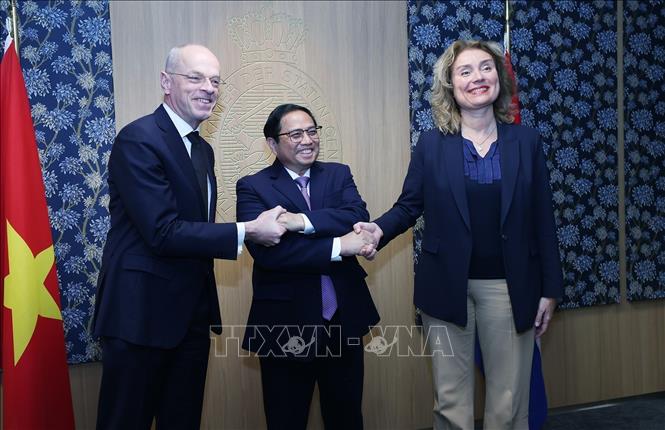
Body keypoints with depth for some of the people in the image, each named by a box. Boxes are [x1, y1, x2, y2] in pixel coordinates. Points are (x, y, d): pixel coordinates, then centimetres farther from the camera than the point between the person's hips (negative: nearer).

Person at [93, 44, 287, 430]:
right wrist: (246, 232, -21)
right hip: (142, 311, -8)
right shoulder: (139, 140, -15)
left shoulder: (203, 150, 13)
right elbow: (163, 232, -23)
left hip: (192, 312, 9)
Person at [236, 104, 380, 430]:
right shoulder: (252, 188, -5)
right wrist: (337, 247, -21)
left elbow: (359, 218, -11)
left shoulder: (339, 174, 8)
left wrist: (302, 221, -23)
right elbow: (266, 250, -19)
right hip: (286, 324, -3)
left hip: (344, 318, 4)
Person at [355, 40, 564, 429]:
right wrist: (379, 230, -19)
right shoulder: (431, 144, -1)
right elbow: (409, 206, 3)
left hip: (510, 287, 1)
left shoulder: (526, 141, 1)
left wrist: (550, 290, 1)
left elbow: (542, 219, 2)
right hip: (447, 285, 0)